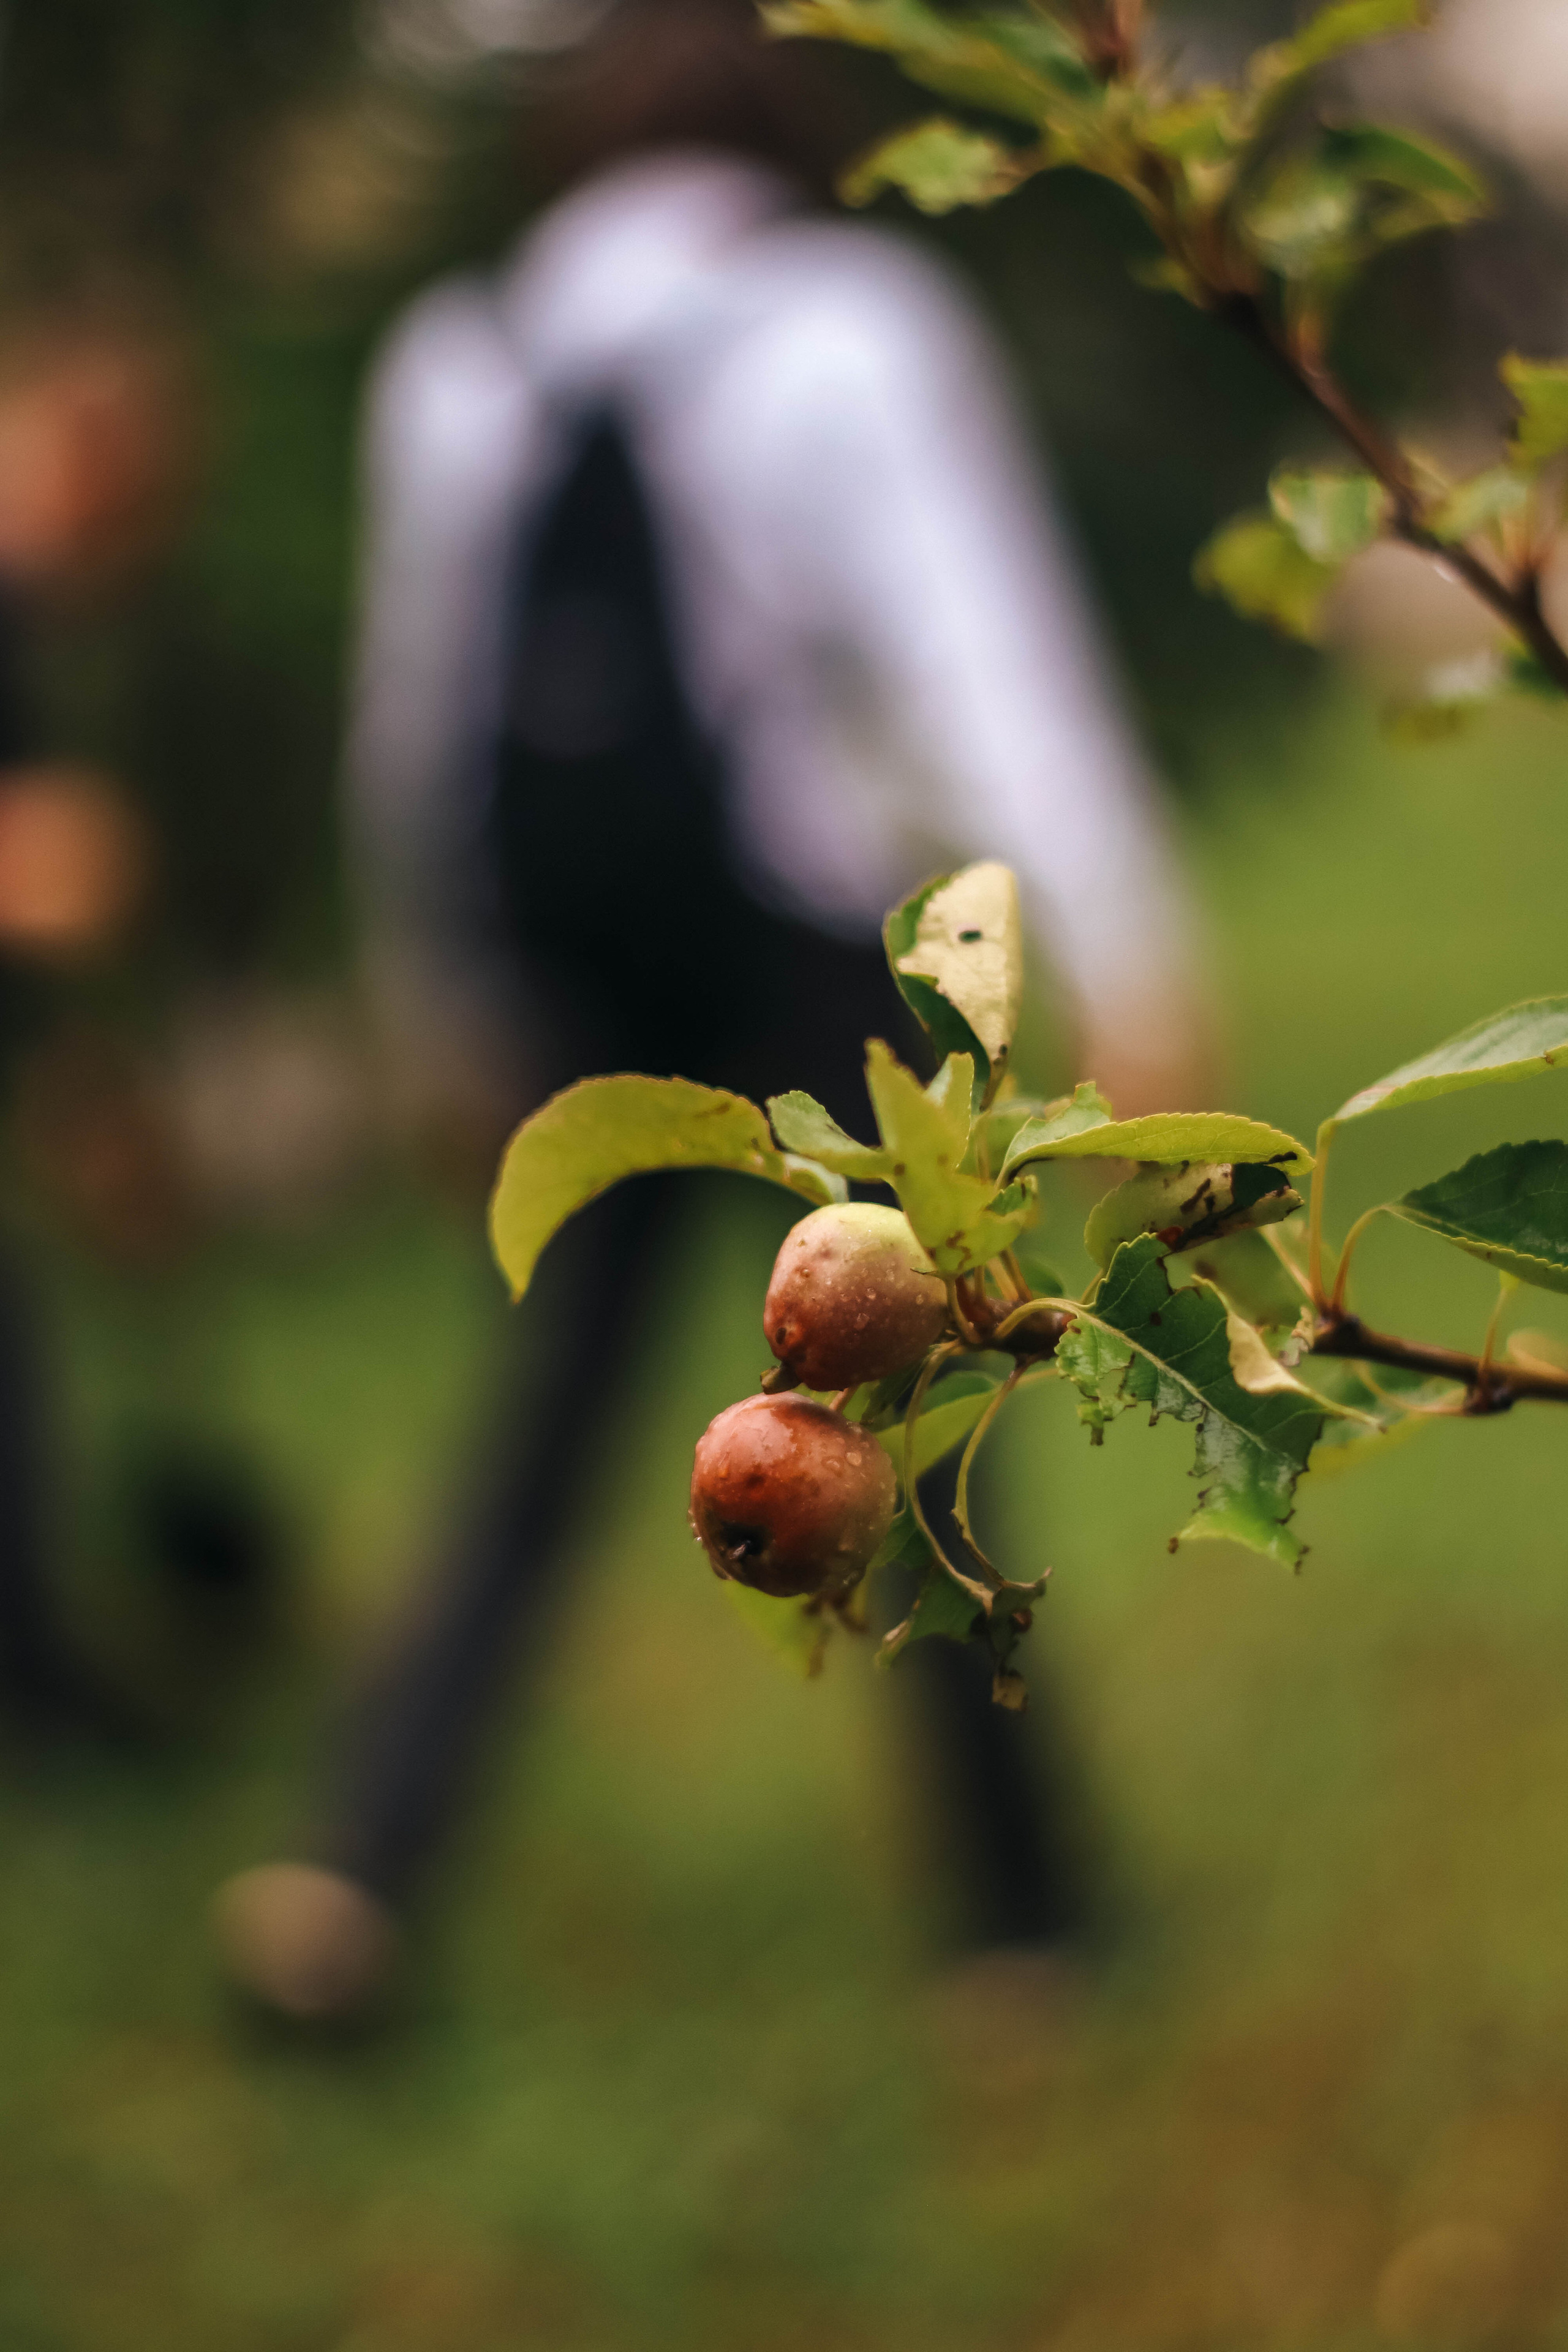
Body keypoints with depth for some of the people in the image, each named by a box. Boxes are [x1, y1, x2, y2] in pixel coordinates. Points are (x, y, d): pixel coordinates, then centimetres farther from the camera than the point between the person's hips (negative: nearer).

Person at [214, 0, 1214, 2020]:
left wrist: (439, 1008, 25)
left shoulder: (453, 359, 8)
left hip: (570, 957, 4)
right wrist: (1122, 948, -23)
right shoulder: (851, 322, -6)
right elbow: (986, 639, -18)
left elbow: (417, 717, 14)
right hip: (803, 943, -4)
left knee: (548, 1430, 11)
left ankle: (357, 1864, -5)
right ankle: (1026, 1909, 15)